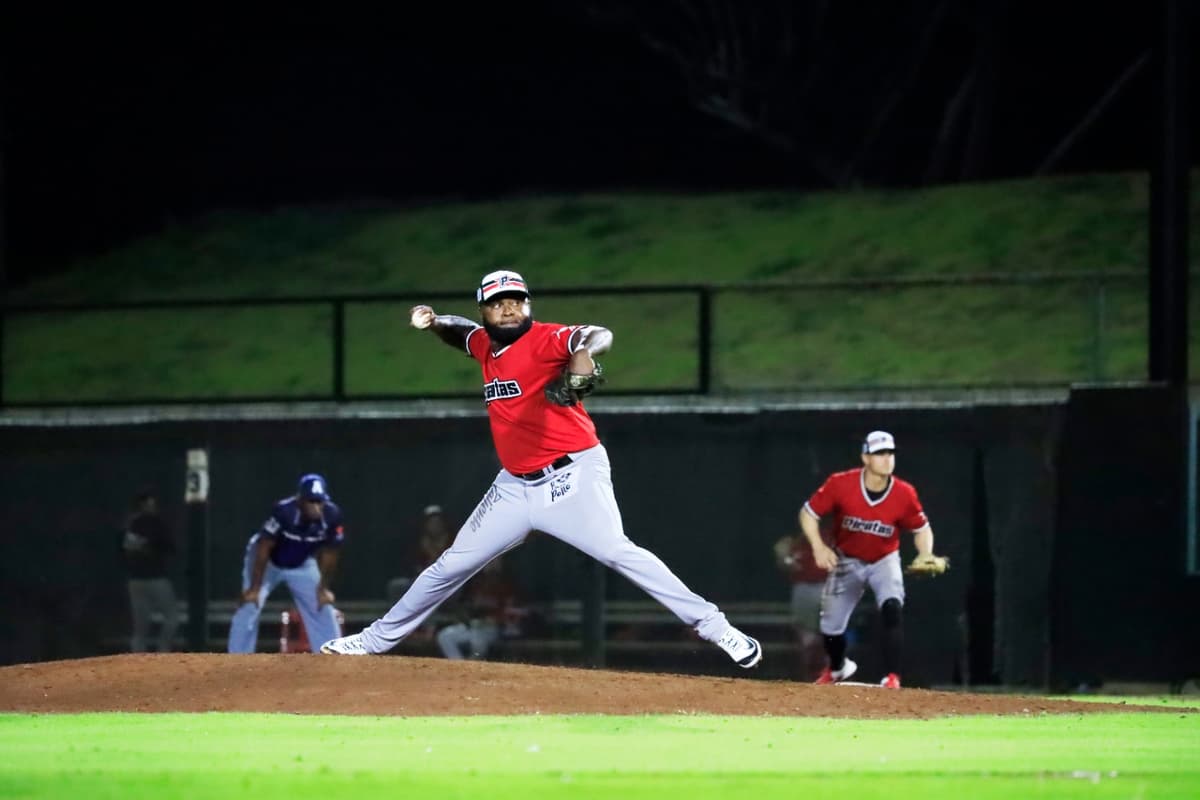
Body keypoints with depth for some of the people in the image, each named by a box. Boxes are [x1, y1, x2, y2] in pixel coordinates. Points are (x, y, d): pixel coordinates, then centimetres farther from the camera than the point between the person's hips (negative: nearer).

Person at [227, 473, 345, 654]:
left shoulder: (332, 515, -26)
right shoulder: (283, 511, -37)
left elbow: (329, 553, -10)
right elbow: (263, 549, -29)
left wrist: (323, 588, -5)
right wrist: (255, 588, -27)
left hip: (302, 565, 4)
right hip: (268, 562, -4)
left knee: (324, 610, 0)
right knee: (248, 608, -16)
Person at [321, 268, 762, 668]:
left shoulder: (544, 339, -13)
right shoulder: (484, 346, 9)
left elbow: (598, 335, -31)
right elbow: (460, 331, 32)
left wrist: (582, 358, -53)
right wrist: (433, 322, 10)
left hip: (573, 473, -7)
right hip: (515, 486, 7)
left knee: (616, 551, -25)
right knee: (450, 566, 12)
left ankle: (713, 627, -24)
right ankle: (377, 639, 24)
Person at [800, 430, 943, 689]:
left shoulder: (904, 494, -22)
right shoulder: (840, 484, -25)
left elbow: (922, 529, -6)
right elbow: (808, 513, -12)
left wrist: (926, 556, -24)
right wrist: (818, 546, -27)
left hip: (884, 561, -1)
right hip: (846, 561, 1)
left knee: (893, 608, -28)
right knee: (831, 626, 10)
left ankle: (892, 677, -27)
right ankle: (837, 668, 44)